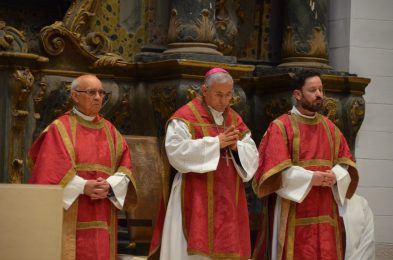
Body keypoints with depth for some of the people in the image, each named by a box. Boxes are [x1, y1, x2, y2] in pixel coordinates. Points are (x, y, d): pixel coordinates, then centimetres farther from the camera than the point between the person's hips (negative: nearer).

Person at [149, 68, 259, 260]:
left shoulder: (235, 120, 14)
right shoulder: (185, 117, -4)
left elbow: (252, 157, 9)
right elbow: (176, 152, -18)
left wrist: (236, 146, -12)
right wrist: (215, 142, -17)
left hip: (228, 201, 6)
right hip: (197, 202, -6)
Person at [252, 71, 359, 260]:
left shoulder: (329, 127, 14)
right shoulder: (281, 126, -3)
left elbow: (346, 161, 12)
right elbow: (276, 168, -11)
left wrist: (335, 176, -9)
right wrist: (310, 178, -18)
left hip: (325, 212, 5)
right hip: (293, 213, -5)